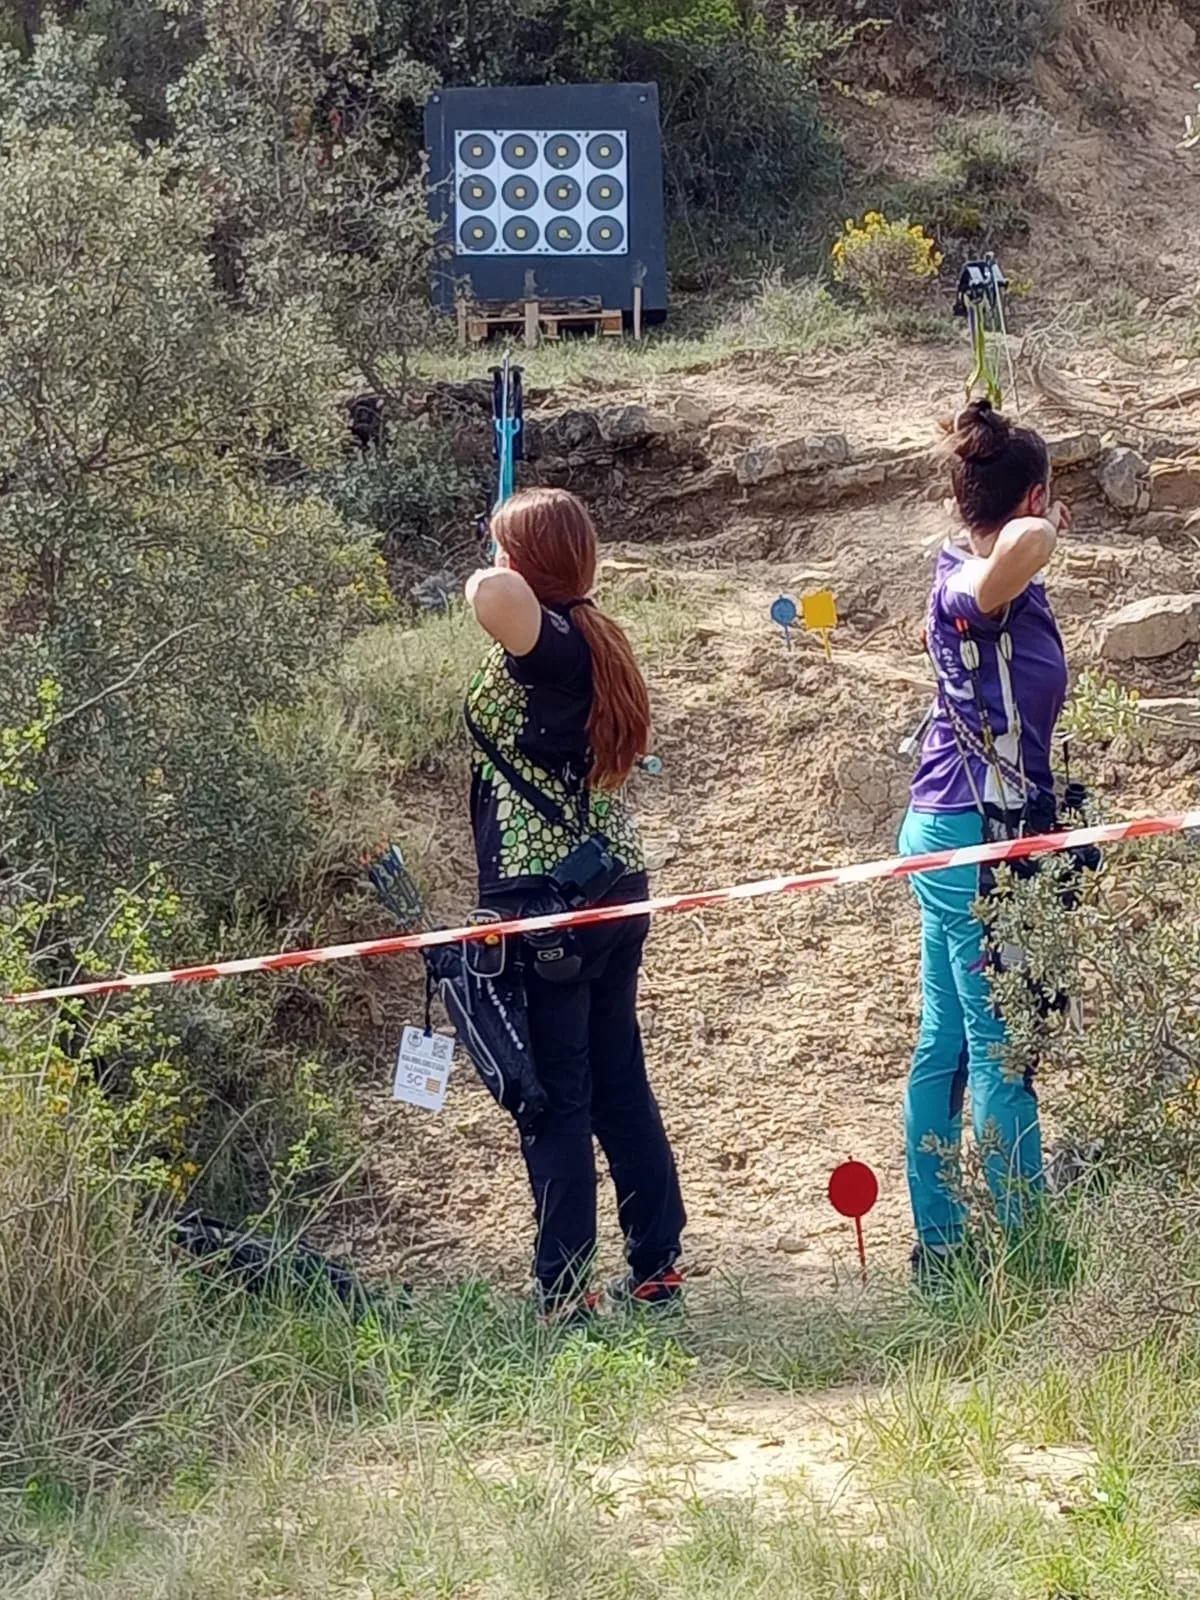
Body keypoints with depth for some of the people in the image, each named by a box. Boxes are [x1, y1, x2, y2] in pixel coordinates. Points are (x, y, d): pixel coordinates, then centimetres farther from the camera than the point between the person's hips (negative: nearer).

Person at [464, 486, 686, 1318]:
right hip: (616, 885, 9)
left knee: (553, 1097, -1)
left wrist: (497, 581, -16)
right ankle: (657, 1266, 21)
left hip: (546, 901, -9)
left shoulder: (545, 640, -15)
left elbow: (493, 592, -37)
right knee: (620, 1083, 15)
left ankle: (565, 1290, 3)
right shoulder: (600, 639, 11)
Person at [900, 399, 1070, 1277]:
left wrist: (1041, 535, 48)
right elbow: (1021, 544, -43)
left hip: (949, 832, 10)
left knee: (946, 1045, 15)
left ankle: (939, 1244, 23)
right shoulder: (979, 586, -19)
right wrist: (1044, 530, -22)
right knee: (1003, 1053, -3)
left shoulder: (968, 576, 9)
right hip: (982, 837, -10)